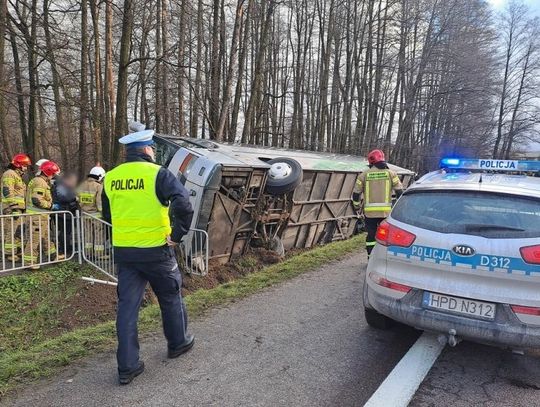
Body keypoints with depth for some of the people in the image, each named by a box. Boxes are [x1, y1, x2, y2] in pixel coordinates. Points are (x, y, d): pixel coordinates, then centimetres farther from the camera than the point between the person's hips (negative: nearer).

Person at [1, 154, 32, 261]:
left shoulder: (17, 175, 23)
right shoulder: (9, 174, -10)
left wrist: (21, 208, 27)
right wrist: (13, 207, -22)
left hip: (18, 208, 10)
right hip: (12, 208, -10)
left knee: (18, 231, 16)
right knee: (12, 231, -9)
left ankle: (17, 251, 25)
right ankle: (10, 254, -5)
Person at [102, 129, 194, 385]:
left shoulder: (111, 177, 5)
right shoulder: (158, 173, -12)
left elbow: (107, 215, 17)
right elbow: (184, 205, -25)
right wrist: (178, 234, -14)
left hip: (123, 251, 4)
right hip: (155, 250, -4)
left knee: (127, 305, 10)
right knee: (170, 297, 17)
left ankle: (127, 366, 14)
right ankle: (178, 343, 36)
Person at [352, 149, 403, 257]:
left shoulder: (364, 175, 3)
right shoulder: (390, 173, 4)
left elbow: (356, 193, 6)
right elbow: (399, 191, 3)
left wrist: (356, 206, 21)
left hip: (369, 211, 0)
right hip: (386, 211, 0)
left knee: (371, 235, 10)